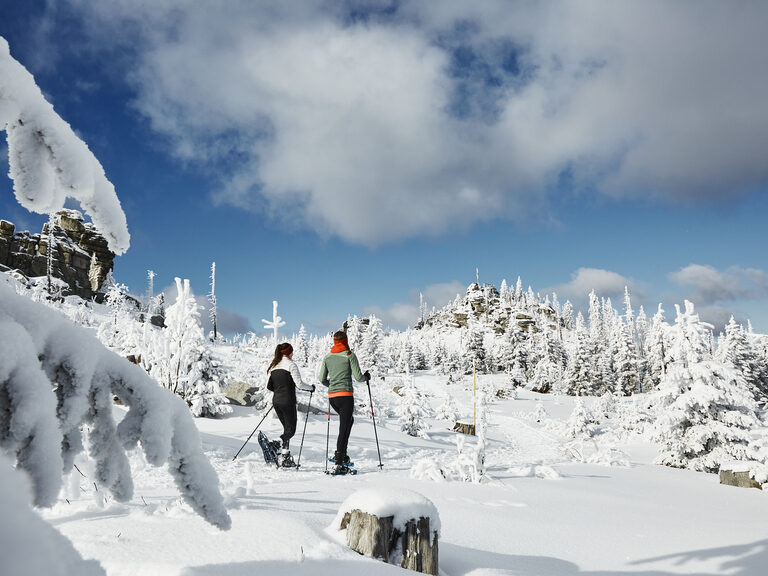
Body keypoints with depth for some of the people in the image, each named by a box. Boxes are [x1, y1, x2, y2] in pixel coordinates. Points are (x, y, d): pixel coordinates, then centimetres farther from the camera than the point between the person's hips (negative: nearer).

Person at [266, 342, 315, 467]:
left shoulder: (274, 366, 11)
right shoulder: (290, 364, -9)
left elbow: (269, 386, 15)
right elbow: (299, 384, -13)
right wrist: (311, 387, 3)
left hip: (276, 401, 7)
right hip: (287, 401, -7)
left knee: (287, 429, 15)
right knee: (291, 430, 0)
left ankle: (285, 458, 10)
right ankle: (274, 445, -21)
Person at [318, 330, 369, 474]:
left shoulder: (327, 357, 9)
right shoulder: (349, 355, -5)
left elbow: (322, 379, 11)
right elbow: (358, 377, -6)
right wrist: (366, 377, 15)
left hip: (332, 396, 6)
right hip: (346, 395, -6)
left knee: (349, 420, 26)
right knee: (344, 428, -3)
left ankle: (341, 453, 19)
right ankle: (339, 464, -7)